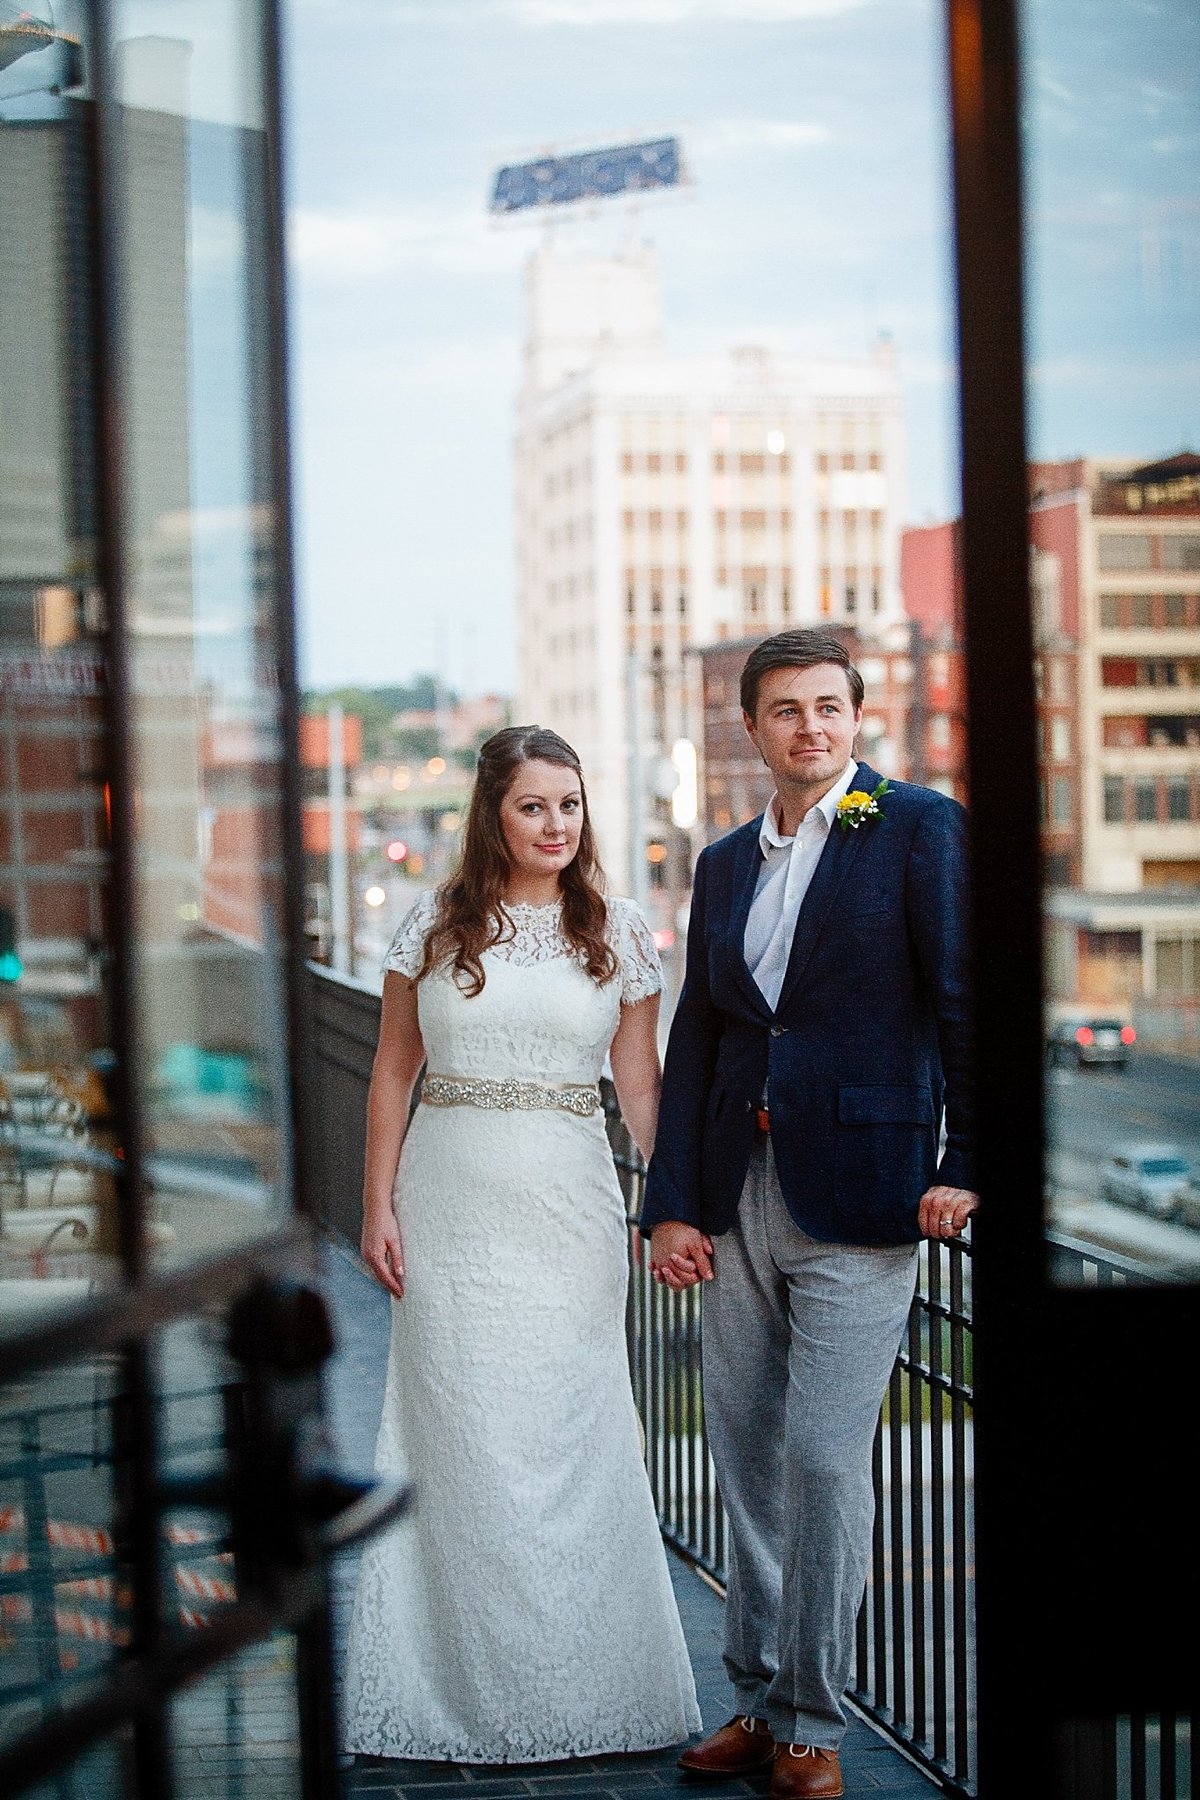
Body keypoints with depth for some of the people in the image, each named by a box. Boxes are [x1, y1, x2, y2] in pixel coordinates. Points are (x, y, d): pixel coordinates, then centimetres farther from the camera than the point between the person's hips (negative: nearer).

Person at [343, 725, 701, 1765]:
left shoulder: (618, 934, 4)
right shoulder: (437, 926, 4)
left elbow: (641, 1083, 4)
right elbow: (393, 1072, 7)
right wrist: (378, 1204, 1)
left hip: (568, 1209, 0)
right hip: (453, 1205, 0)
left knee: (572, 1433, 2)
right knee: (462, 1437, 5)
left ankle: (580, 1675, 16)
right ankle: (472, 1684, 16)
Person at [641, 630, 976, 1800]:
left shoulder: (919, 828, -2)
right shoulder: (725, 864, 15)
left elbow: (965, 1000, -6)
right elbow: (694, 1039, 13)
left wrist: (967, 1166, -12)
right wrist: (670, 1203, 7)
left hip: (858, 1200, -6)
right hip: (738, 1199, 6)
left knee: (824, 1461, -4)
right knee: (747, 1461, 11)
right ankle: (757, 1701, 23)